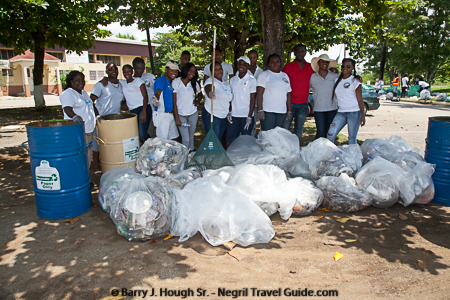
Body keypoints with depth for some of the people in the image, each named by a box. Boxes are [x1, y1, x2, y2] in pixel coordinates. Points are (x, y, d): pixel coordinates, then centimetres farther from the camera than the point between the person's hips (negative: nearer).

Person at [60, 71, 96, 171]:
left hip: (89, 130, 9)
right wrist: (74, 116, -44)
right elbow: (67, 108, -26)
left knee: (88, 155, 15)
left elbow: (91, 105, 30)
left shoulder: (84, 92, 18)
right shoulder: (67, 94, -10)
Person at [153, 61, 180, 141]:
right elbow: (158, 92, -34)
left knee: (174, 138, 17)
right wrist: (156, 100, -55)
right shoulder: (161, 80, -15)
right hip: (162, 115, -10)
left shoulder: (170, 82, 14)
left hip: (170, 115, 10)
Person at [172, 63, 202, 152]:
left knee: (191, 137, 13)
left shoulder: (194, 83, 5)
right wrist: (177, 118, -11)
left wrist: (198, 101, 0)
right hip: (181, 114, -4)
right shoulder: (176, 82, -6)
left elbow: (200, 94, 24)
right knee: (186, 139, -8)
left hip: (193, 114, 4)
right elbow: (174, 101, -7)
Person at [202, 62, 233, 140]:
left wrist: (229, 113, 12)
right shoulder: (210, 81, -10)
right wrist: (210, 94, -55)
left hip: (224, 117, 7)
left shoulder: (227, 83, 11)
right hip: (211, 116, -6)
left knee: (219, 139, 12)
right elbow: (208, 89, -34)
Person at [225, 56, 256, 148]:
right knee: (229, 142, 2)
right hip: (233, 116, 4)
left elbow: (252, 99, -5)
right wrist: (229, 112, 4)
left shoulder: (251, 80, -2)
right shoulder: (233, 80, 12)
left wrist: (249, 117, -11)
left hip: (246, 116, -4)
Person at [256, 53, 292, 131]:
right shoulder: (264, 75, 2)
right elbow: (259, 93, -6)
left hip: (282, 112, 5)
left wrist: (289, 111, 12)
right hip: (268, 111, -4)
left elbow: (288, 94, 18)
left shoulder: (285, 76, 18)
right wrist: (260, 110, -15)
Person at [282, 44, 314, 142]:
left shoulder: (311, 67, 8)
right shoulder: (288, 67, 0)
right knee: (285, 128, -4)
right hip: (290, 103, -3)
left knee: (299, 130, 9)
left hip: (303, 104, 3)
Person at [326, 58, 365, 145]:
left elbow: (360, 100, -1)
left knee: (352, 139, -1)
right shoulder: (337, 80, 12)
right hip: (341, 112, 4)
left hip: (354, 112, -4)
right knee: (330, 135, -8)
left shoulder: (355, 81, 0)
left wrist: (363, 115, -6)